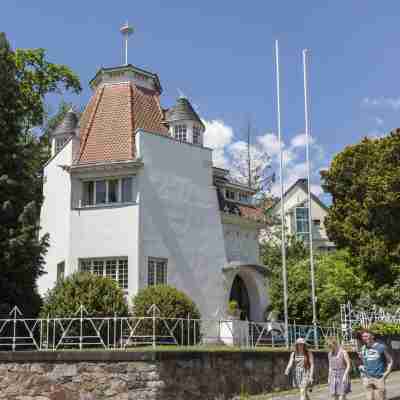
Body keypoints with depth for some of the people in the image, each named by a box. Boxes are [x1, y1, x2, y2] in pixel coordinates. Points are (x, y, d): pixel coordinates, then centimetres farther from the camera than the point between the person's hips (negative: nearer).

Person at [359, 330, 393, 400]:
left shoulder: (381, 347, -5)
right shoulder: (363, 349, 6)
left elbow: (390, 361, 1)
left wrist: (385, 374, -6)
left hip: (379, 378, -4)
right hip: (367, 378, 4)